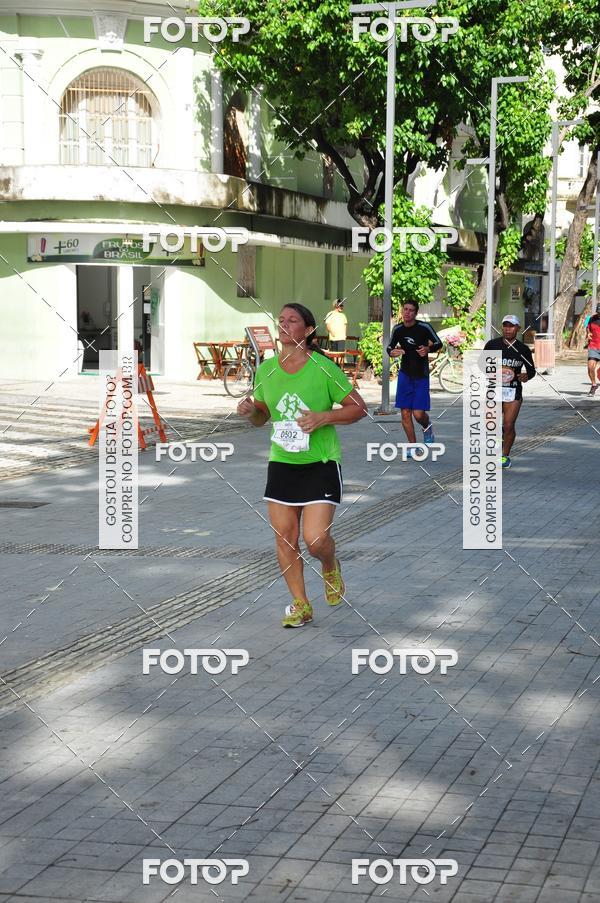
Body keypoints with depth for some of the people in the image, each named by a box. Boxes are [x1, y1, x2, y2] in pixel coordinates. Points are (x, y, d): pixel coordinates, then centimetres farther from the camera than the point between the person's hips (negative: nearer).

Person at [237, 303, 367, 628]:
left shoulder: (323, 368, -10)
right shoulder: (266, 369, 4)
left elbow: (358, 407, -4)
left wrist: (323, 417, -18)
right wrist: (249, 411, -6)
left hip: (321, 464, -4)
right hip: (281, 464, 4)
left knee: (315, 538, -13)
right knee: (284, 538, 2)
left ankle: (331, 568, 23)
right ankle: (300, 604, 18)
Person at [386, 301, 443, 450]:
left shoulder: (424, 327, -11)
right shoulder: (398, 329, 0)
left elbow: (439, 343, 0)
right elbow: (390, 347, 12)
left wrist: (428, 349, -21)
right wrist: (391, 352, -11)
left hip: (421, 376, -3)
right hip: (405, 375, 3)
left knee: (418, 414, -9)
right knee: (405, 413, -1)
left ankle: (427, 427, 27)